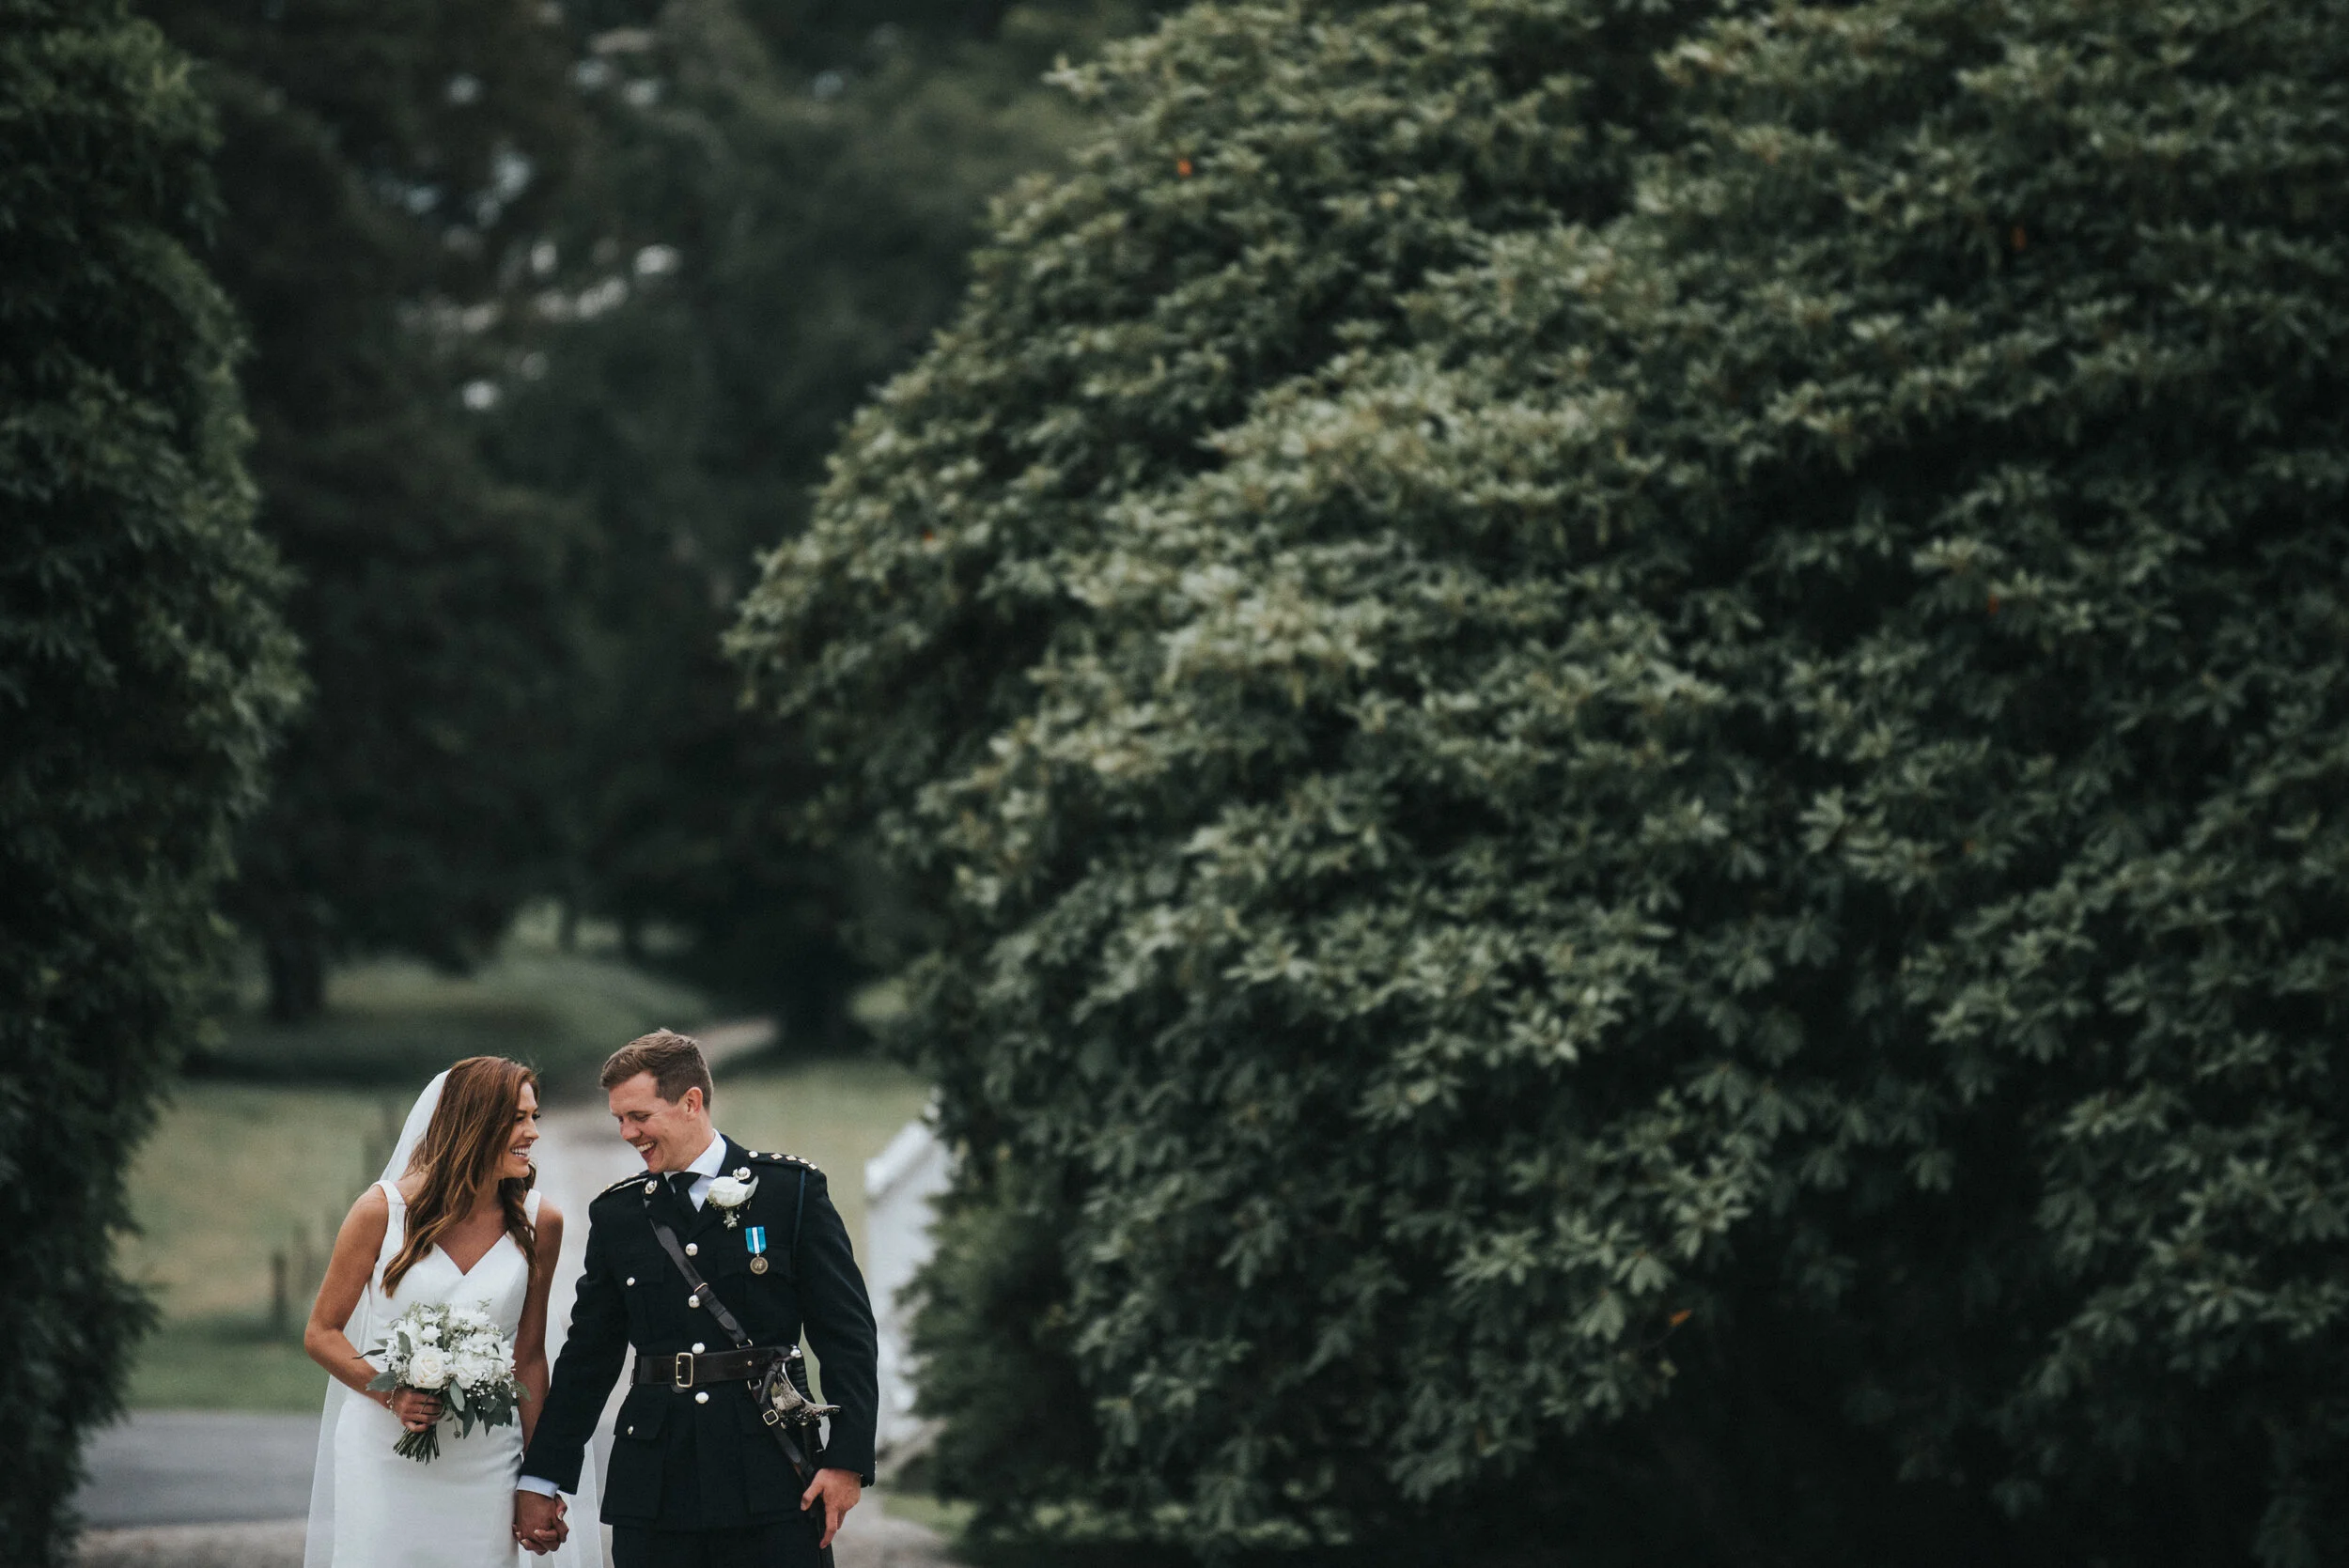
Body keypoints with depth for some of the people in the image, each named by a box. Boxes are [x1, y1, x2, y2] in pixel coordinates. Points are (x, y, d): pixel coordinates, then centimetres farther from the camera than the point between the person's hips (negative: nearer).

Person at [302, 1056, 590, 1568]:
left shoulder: (538, 1223, 1)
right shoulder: (385, 1209, -6)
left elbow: (529, 1357, 9)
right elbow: (321, 1333, 1)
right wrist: (391, 1393, -16)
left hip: (485, 1465, 2)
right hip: (383, 1462, -2)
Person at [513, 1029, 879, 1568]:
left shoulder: (793, 1190, 2)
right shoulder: (616, 1214, 11)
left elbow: (847, 1336, 0)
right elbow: (588, 1356, 15)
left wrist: (848, 1461, -7)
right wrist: (541, 1478, 13)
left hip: (771, 1483, -3)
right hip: (653, 1490, 3)